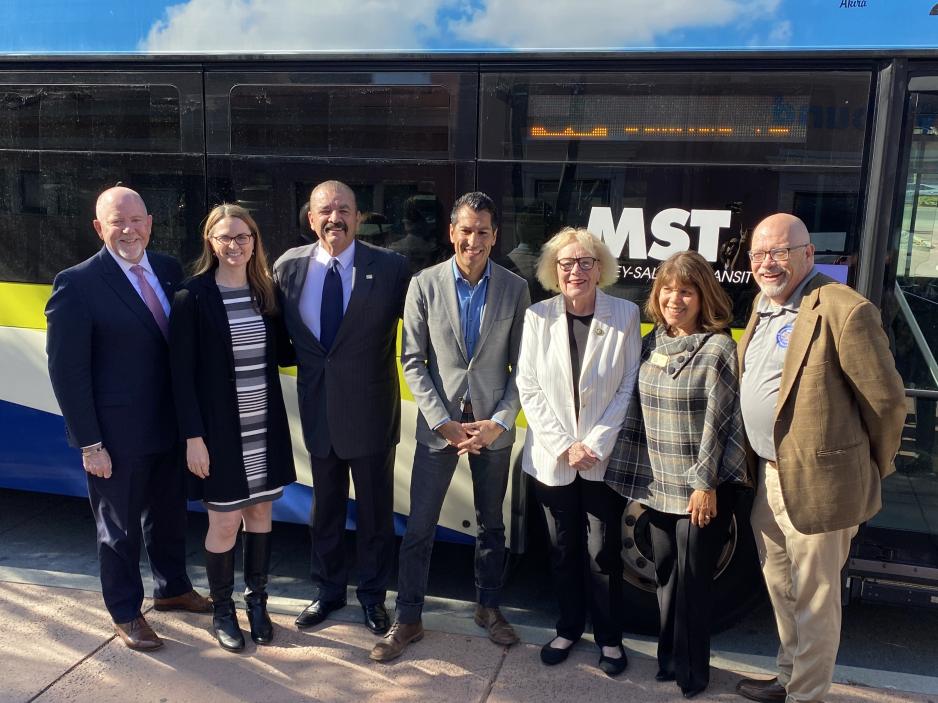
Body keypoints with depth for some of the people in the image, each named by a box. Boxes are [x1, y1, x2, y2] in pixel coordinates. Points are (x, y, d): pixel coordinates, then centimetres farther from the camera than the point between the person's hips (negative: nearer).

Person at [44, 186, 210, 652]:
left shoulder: (169, 270, 1)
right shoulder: (77, 284, -14)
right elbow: (66, 370, -14)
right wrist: (89, 443, -14)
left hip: (170, 425, 5)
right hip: (117, 435, -5)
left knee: (169, 514, 22)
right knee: (120, 528, 13)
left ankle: (172, 588, 44)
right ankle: (125, 613, 33)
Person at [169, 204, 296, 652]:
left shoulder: (266, 292, 3)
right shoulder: (192, 298, -11)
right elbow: (182, 374, -11)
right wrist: (193, 437, -13)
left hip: (265, 427, 5)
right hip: (220, 430, -4)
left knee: (260, 513, 16)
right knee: (224, 522, 7)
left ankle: (257, 602, 34)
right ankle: (222, 610, 29)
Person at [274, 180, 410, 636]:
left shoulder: (390, 267, -10)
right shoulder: (289, 266, -1)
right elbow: (279, 330, 9)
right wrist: (301, 360, 0)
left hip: (371, 408, -2)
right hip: (318, 407, 3)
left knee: (375, 509, 12)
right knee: (324, 507, 18)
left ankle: (373, 594, 33)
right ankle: (329, 589, 38)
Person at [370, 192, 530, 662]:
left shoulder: (514, 288, -2)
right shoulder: (424, 284, -4)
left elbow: (522, 364, 0)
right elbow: (412, 360, -4)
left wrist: (499, 421, -10)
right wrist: (444, 422, -11)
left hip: (493, 425, 1)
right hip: (439, 422, -1)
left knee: (491, 523, 15)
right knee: (419, 526, 5)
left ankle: (488, 606, 34)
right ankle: (408, 618, 20)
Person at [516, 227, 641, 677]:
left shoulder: (625, 315, -6)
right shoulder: (538, 317, -3)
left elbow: (629, 388, -7)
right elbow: (529, 389, -3)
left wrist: (596, 444, -12)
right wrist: (564, 446, -10)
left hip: (604, 460, -1)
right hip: (552, 459, 2)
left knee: (603, 553, 7)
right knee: (563, 551, 15)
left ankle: (609, 638, 26)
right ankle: (568, 629, 34)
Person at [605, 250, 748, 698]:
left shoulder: (717, 347, -12)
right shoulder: (652, 343, 5)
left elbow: (718, 422, -14)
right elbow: (638, 411, 9)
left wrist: (705, 484, -15)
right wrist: (635, 477, 9)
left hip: (702, 487, -5)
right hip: (658, 485, 5)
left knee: (692, 578, 4)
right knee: (665, 574, 15)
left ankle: (692, 670, 22)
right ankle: (670, 656, 32)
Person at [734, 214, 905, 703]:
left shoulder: (844, 310, -19)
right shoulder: (763, 306, 8)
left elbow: (886, 400, -13)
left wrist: (873, 469, 0)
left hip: (817, 482, -8)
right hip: (767, 477, 8)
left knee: (813, 599, 8)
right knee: (780, 590, 22)